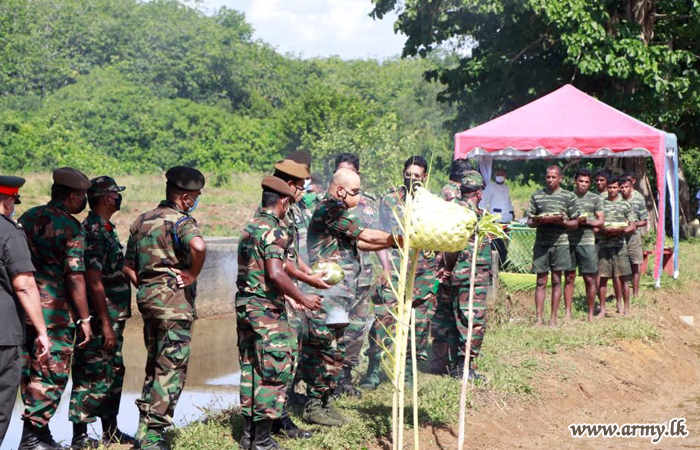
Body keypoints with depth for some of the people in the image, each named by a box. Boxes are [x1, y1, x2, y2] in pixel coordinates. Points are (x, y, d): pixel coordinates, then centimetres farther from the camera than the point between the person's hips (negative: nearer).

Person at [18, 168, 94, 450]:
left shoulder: (27, 218, 10)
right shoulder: (71, 227, -11)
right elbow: (75, 277, -15)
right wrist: (85, 319, -11)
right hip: (55, 310, -7)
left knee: (29, 369, 15)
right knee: (51, 373, 1)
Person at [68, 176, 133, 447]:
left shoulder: (106, 229, 14)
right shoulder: (93, 231, -17)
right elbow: (94, 281, -21)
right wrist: (105, 324, -22)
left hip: (113, 319, 10)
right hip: (99, 321, -10)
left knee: (113, 374, 15)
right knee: (91, 376, -3)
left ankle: (110, 431, 25)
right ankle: (80, 436, 4)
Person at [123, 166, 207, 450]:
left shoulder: (142, 221, 15)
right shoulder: (180, 220, -11)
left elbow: (128, 266, 17)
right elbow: (198, 246, -33)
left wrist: (144, 287, 15)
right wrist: (192, 275, -18)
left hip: (148, 299, 8)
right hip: (174, 302, -8)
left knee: (155, 365, 18)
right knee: (171, 370, -3)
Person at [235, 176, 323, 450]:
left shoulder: (250, 227, 14)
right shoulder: (274, 229, -14)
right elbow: (275, 274, -25)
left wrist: (288, 298, 23)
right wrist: (303, 299, -14)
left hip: (244, 303, 9)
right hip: (266, 308, -9)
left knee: (250, 368, 14)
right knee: (274, 372, -2)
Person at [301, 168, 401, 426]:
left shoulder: (335, 209, 20)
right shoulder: (331, 208, -13)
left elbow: (358, 242, 18)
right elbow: (367, 236, -14)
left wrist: (395, 242, 8)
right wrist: (401, 240, -5)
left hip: (337, 295, 10)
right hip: (327, 295, -10)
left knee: (335, 349, 12)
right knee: (328, 349, -6)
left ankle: (323, 401, 19)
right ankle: (314, 406, 0)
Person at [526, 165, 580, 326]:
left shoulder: (569, 197, 4)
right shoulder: (536, 196, 7)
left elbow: (575, 223, 5)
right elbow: (530, 221, 8)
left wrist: (561, 221, -14)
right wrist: (540, 221, -13)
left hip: (560, 243, 0)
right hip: (541, 242, 0)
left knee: (556, 281, 5)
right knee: (541, 281, 1)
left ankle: (553, 319, 10)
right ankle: (539, 319, 2)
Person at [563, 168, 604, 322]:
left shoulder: (595, 199, 9)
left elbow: (601, 221, 5)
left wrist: (586, 222, -13)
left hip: (587, 242, -1)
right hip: (569, 241, 1)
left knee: (590, 279, 1)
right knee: (569, 278, 3)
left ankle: (590, 315, 9)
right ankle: (568, 314, 7)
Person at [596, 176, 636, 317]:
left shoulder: (625, 204, 7)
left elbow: (632, 227, 4)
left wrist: (619, 231, -15)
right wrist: (603, 231, -12)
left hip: (619, 244, -1)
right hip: (604, 244, 1)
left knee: (623, 278, 0)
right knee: (603, 278, 1)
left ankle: (626, 309, 6)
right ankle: (602, 309, 7)